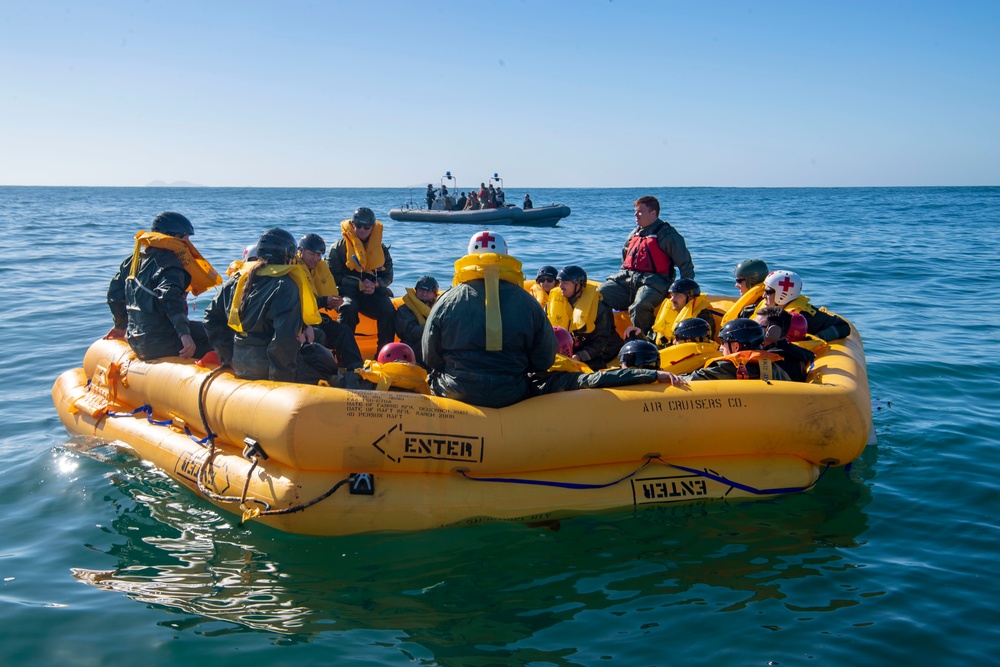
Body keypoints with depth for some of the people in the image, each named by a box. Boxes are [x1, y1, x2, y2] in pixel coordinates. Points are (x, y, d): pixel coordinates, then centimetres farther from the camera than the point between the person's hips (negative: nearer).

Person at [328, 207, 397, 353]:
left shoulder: (381, 248, 13)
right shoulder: (340, 246, 2)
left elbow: (388, 276, 13)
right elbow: (334, 276, -3)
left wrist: (375, 285, -10)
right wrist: (359, 285, -13)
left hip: (374, 293, 3)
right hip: (348, 292, -3)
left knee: (389, 310, -26)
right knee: (349, 308, -36)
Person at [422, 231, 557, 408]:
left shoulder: (446, 301, -6)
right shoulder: (528, 302, -4)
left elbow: (430, 359, 2)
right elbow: (544, 361, 1)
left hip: (456, 394, 0)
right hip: (512, 397, 1)